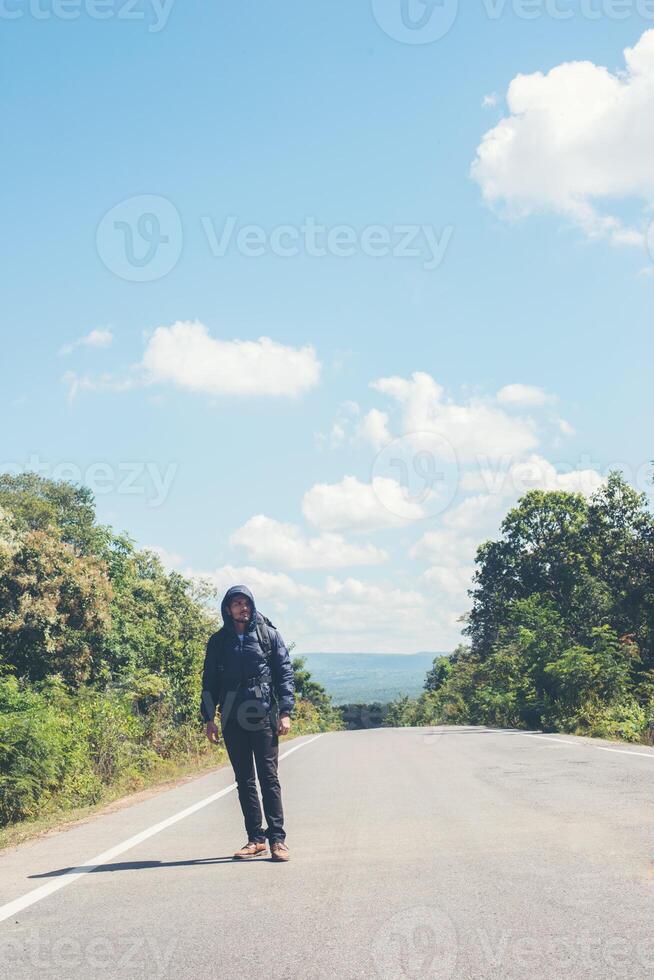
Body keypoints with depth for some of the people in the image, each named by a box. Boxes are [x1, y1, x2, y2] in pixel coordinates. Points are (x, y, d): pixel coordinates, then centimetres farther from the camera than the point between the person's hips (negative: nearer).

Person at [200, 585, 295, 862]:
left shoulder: (269, 635, 4)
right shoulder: (218, 641, 9)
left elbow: (285, 673, 3)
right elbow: (210, 681, 12)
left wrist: (285, 712, -5)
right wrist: (208, 718, 5)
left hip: (263, 717, -2)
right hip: (232, 720, 3)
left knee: (269, 777, -5)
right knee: (244, 781, 6)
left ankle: (277, 839, -1)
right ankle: (256, 839, 13)